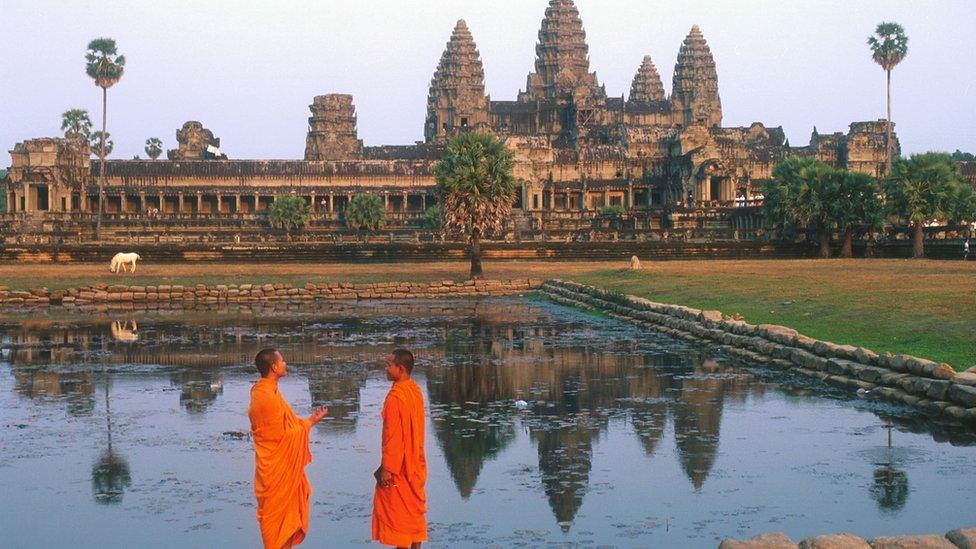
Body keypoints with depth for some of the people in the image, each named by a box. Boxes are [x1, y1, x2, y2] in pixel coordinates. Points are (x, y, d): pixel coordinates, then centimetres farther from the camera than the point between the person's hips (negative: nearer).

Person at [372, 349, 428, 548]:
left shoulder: (396, 396, -20)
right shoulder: (416, 391, 5)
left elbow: (393, 435, -20)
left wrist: (387, 468, -17)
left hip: (399, 465, -8)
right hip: (415, 463, 8)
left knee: (397, 510, 2)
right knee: (414, 509, 14)